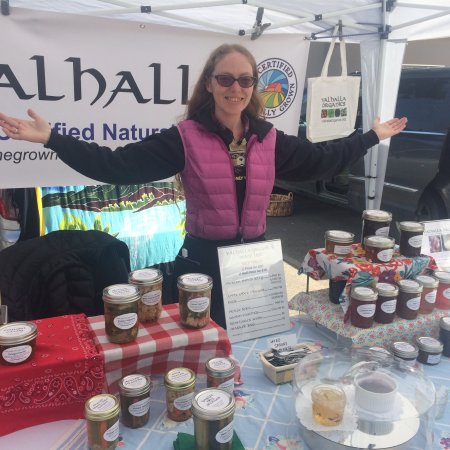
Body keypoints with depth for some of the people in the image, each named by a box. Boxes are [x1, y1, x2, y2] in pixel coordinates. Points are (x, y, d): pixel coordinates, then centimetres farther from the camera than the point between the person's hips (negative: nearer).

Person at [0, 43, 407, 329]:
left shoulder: (269, 139, 2)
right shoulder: (186, 138, -10)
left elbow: (320, 160, 12)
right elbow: (120, 165, -14)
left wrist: (372, 137, 13)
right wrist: (53, 139, -21)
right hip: (203, 261, -3)